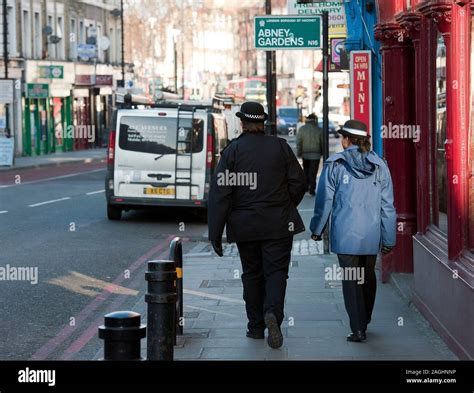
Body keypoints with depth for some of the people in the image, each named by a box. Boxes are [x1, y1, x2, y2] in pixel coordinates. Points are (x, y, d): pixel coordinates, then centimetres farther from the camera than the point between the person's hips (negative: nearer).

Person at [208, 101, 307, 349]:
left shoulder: (232, 150, -4)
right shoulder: (280, 147, -1)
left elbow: (220, 193, -9)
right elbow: (298, 183, 1)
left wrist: (215, 233, -7)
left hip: (245, 224, 1)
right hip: (278, 224, 0)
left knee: (252, 273, 13)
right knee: (276, 271, 2)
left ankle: (256, 326, 17)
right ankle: (272, 313, -23)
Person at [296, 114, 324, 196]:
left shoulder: (302, 129, -3)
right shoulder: (319, 130, -4)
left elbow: (298, 142, -3)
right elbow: (323, 143, 1)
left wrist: (299, 153, 3)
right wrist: (322, 152, 16)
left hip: (305, 154, 2)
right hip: (315, 155, -2)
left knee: (306, 171, 19)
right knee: (313, 173, -1)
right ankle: (312, 190, -5)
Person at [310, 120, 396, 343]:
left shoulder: (335, 165, -6)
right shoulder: (379, 166, 2)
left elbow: (324, 201, -1)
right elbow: (387, 206, 2)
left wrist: (317, 229, 13)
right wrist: (389, 239, 8)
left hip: (345, 233, -3)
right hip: (371, 234, 3)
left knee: (350, 280, 2)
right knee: (368, 276, 19)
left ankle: (358, 329, -2)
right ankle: (364, 322, 34)